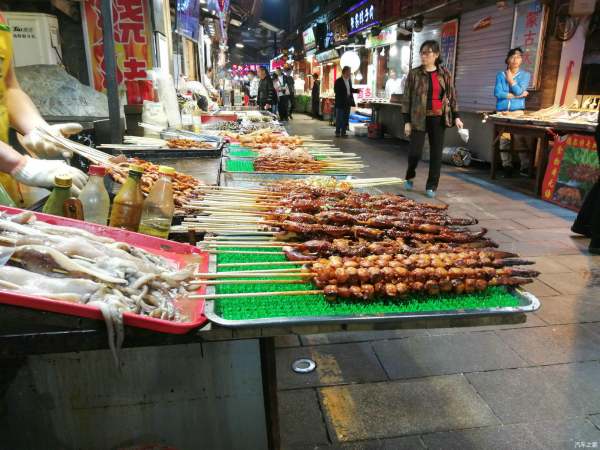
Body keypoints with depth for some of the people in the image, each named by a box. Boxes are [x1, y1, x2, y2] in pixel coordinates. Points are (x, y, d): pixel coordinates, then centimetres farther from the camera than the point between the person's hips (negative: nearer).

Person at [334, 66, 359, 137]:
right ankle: (338, 132, 7)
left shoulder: (349, 80, 12)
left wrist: (356, 90, 1)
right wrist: (344, 94, -24)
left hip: (348, 102, 7)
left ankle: (344, 132, 16)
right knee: (339, 118, 0)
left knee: (346, 118, 9)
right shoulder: (338, 81, -9)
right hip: (340, 102, -6)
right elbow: (336, 91, -15)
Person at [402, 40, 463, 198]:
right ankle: (409, 177, 24)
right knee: (415, 152, -6)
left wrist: (456, 116, 2)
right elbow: (407, 98, 0)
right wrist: (407, 121, -5)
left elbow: (452, 96, 10)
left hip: (439, 118, 2)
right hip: (419, 118, -2)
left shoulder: (445, 74, 5)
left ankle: (431, 186, 14)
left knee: (436, 153, 3)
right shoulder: (414, 74, 0)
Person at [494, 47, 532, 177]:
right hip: (502, 111, 1)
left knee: (521, 138, -9)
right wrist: (515, 95, -5)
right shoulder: (500, 75, 9)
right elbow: (497, 93, -5)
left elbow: (519, 91, -7)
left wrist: (510, 78, 0)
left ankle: (525, 166, -6)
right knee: (504, 138, -1)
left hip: (518, 111, -1)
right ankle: (507, 166, 6)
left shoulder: (525, 75, 9)